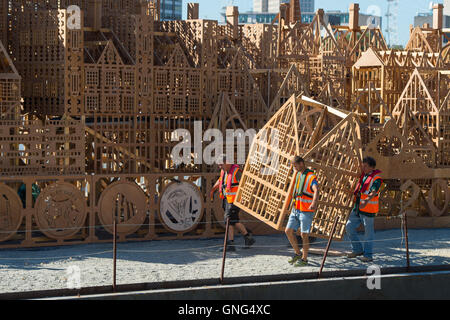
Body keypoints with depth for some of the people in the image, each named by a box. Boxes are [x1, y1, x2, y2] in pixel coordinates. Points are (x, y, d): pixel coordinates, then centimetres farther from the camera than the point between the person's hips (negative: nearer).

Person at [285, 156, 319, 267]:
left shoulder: (311, 176, -14)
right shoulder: (297, 174, 13)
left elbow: (316, 190, -31)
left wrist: (314, 202, -49)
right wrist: (291, 198, 42)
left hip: (306, 211, -8)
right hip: (295, 209, 8)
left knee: (304, 235, -3)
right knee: (288, 231, 6)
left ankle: (304, 259, 7)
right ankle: (298, 254, 20)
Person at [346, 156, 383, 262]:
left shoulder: (376, 178, -14)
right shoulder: (364, 175, 10)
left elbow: (373, 192, -33)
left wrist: (366, 201, -49)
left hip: (368, 209, -8)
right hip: (358, 207, 8)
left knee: (368, 232, 1)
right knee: (349, 227, 5)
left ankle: (368, 255, 10)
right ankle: (358, 250, 17)